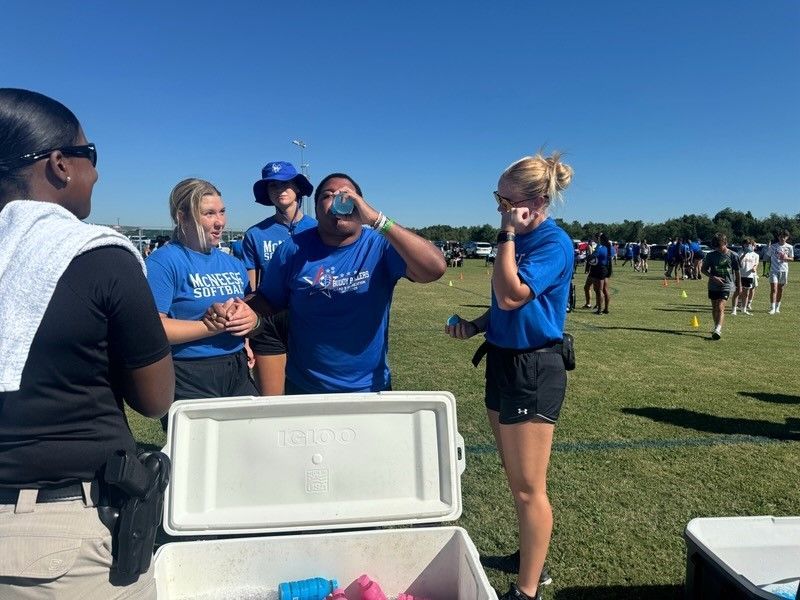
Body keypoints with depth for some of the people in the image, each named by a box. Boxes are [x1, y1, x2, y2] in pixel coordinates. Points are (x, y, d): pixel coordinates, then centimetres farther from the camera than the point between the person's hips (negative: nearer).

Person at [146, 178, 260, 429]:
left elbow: (253, 310, 17)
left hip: (238, 374, 6)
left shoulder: (233, 263, 12)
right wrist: (214, 327, -20)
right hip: (189, 382, -6)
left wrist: (253, 320, -6)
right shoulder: (163, 261, -9)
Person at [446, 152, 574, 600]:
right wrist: (475, 325, 4)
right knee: (517, 479, 20)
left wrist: (508, 234, -20)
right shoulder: (521, 239, 10)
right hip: (504, 360, 9)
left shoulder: (554, 243, -15)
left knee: (528, 487, 1)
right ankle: (531, 560, 39)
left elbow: (511, 296, -26)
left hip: (534, 369, -9)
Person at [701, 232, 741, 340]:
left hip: (726, 285, -3)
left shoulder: (733, 256, -4)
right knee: (714, 308, 13)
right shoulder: (711, 255, -1)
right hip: (713, 285, 3)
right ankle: (717, 327, 31)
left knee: (720, 307, -17)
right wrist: (713, 277, -11)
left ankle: (718, 330, -25)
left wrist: (739, 286, 11)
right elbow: (703, 269, 5)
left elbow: (737, 272, 6)